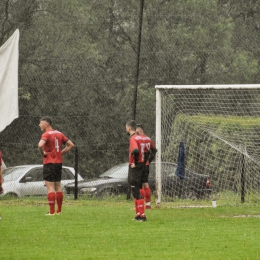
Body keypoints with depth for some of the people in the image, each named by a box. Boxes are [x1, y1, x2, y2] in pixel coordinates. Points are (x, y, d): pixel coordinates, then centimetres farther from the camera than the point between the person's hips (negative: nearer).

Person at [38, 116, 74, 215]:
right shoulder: (59, 134, 11)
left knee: (50, 187, -6)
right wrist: (61, 152, 10)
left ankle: (52, 211, -10)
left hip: (49, 163, -7)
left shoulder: (46, 134, -12)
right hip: (59, 162, 7)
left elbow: (40, 145, -32)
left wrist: (42, 153, -14)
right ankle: (59, 210, 17)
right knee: (58, 186, 13)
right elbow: (71, 145, 14)